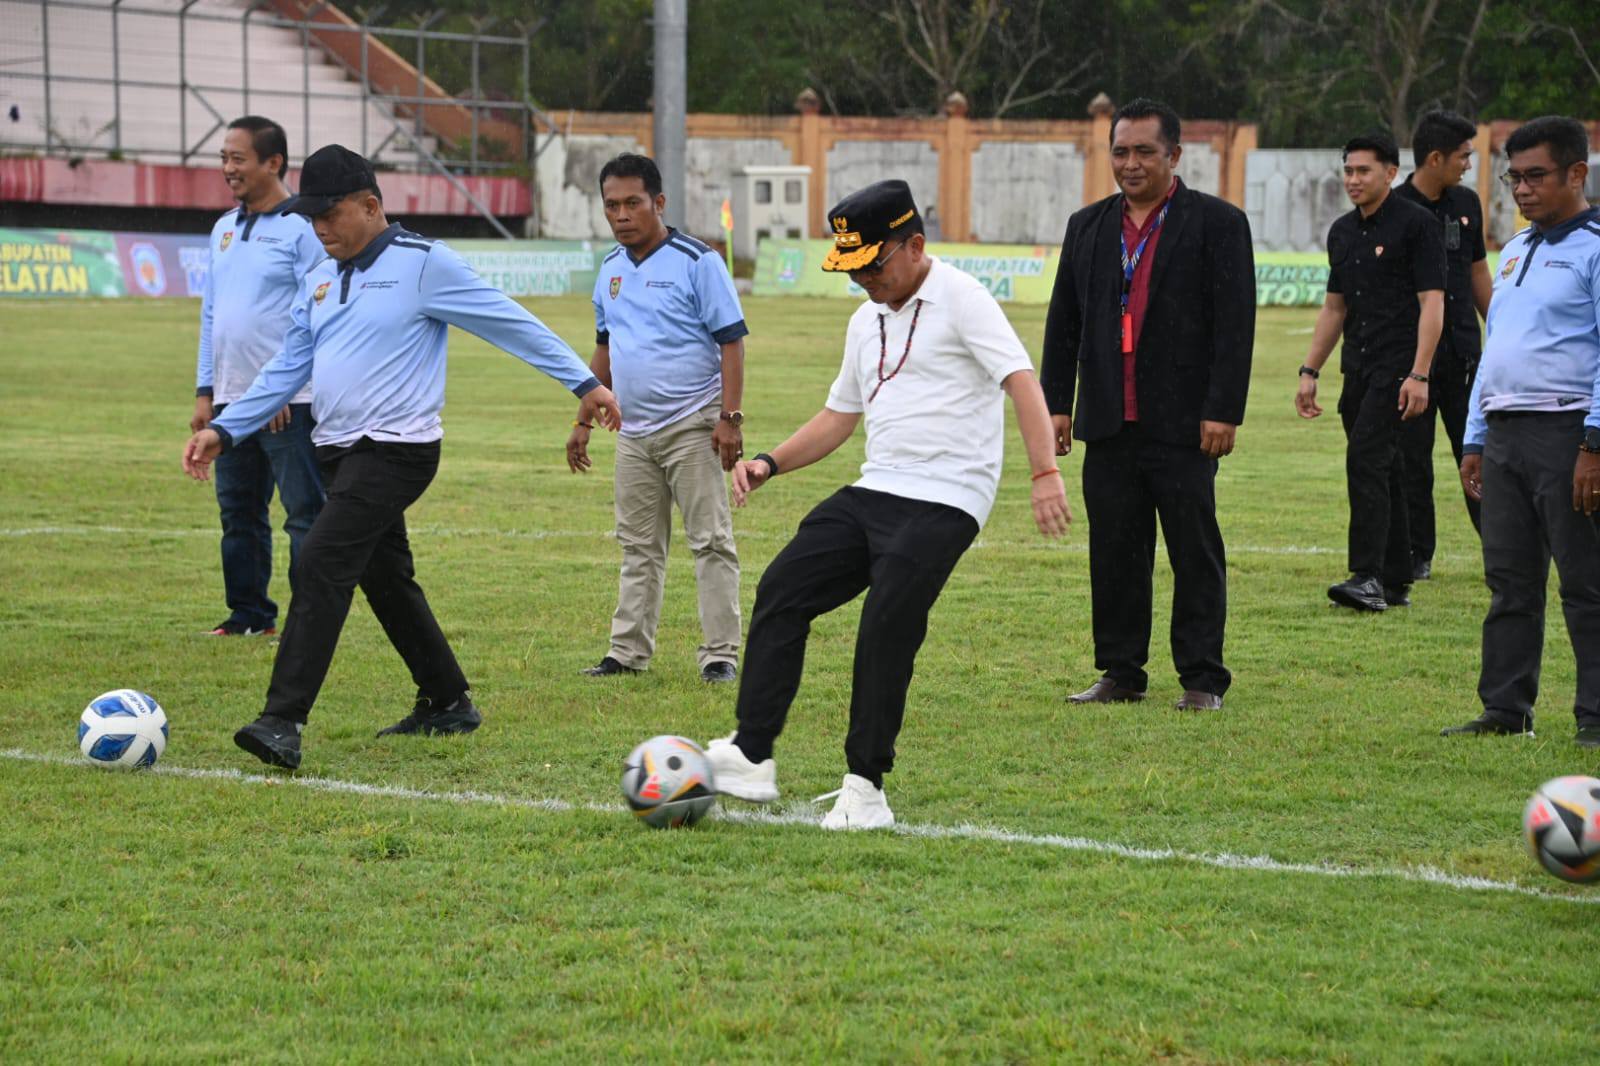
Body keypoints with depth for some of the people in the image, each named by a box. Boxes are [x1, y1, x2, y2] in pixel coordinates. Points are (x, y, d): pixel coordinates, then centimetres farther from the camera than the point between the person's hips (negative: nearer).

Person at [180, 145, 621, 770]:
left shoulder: (423, 265, -8)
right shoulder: (320, 280, 14)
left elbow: (513, 325, -4)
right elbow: (287, 369, 19)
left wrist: (584, 383, -2)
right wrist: (224, 430, 10)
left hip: (396, 448, -8)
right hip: (340, 453, 8)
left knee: (322, 566, -19)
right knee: (386, 581, 14)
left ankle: (284, 722, -23)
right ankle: (447, 704, 28)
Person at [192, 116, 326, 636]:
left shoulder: (301, 227, -8)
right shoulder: (224, 229, 16)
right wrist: (204, 390, 14)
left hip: (289, 403, -8)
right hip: (232, 399, 8)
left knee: (304, 513, -4)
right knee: (238, 512, 12)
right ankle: (249, 613, 21)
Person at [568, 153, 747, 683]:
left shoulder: (696, 261, -9)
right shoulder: (611, 269, 11)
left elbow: (731, 341, -11)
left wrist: (729, 417, -18)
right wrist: (584, 421, 20)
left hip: (691, 427, -7)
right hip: (634, 434, 7)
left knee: (711, 541, -5)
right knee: (639, 548, 13)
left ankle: (720, 654, -2)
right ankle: (629, 652, 19)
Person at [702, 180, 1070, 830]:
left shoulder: (960, 299, -7)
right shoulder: (867, 320, 19)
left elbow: (1021, 380, -17)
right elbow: (839, 415, 29)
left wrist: (1045, 474, -29)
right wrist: (771, 464, 15)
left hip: (944, 502, -8)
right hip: (873, 492, 8)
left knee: (887, 628, -18)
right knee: (780, 591, -4)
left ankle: (865, 786, -9)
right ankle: (750, 757, -4)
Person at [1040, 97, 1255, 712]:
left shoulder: (1217, 223, -1)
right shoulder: (1088, 227, 14)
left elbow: (1235, 323, -6)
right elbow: (1063, 322, 16)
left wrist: (1224, 410, -13)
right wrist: (1056, 403, 8)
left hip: (1184, 424, -4)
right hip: (1109, 425, 4)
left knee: (1195, 552, -1)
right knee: (1114, 553, 6)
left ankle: (1201, 679, 5)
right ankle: (1121, 673, 14)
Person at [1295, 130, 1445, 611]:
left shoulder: (1417, 225, -8)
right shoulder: (1342, 232, 15)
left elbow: (1432, 303, -13)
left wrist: (1418, 376, -20)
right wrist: (1310, 372, 15)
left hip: (1398, 366, -8)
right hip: (1359, 368, 8)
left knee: (1365, 459, -18)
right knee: (1382, 470, 10)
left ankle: (1368, 577, -22)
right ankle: (1395, 581, 15)